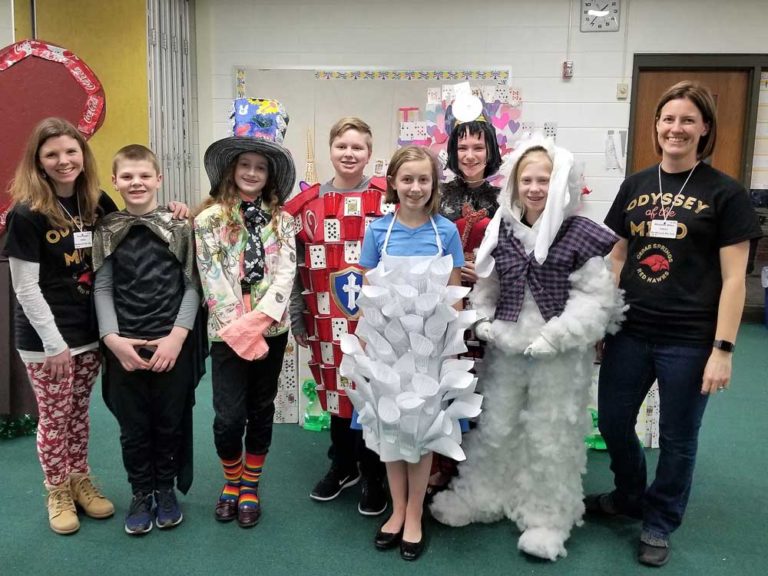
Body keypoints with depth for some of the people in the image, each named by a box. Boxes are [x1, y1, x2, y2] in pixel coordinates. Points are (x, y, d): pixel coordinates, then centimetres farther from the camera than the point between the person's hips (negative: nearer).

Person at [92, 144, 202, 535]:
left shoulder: (180, 227, 0)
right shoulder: (106, 231, 5)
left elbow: (192, 285, -2)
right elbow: (102, 288, 4)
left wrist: (177, 335, -11)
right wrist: (112, 338, -9)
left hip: (172, 345, -1)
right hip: (124, 347, 1)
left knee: (170, 423, 10)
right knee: (134, 427, 10)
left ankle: (166, 490, 31)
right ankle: (141, 494, 29)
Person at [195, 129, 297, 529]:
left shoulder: (281, 219, 6)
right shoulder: (210, 218, -1)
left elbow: (286, 273, -3)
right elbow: (212, 279, -7)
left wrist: (258, 319, -16)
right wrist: (237, 328, -13)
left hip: (272, 328, 2)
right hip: (228, 331, -2)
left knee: (261, 411, 12)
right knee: (229, 416, -3)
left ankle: (250, 487, 29)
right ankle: (231, 481, 25)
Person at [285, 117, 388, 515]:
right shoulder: (307, 203, 4)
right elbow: (295, 266, 6)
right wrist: (296, 318, 5)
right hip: (328, 322, 3)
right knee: (335, 392, 16)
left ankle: (373, 476, 26)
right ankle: (343, 466, 37)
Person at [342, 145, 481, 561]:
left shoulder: (446, 231, -3)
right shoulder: (378, 230, -1)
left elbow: (455, 296, 1)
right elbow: (368, 293, 3)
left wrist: (452, 346, -4)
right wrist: (367, 344, -2)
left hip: (430, 344, -1)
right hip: (387, 344, 1)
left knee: (422, 426, 8)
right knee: (390, 425, 11)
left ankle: (414, 515, 24)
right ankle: (397, 510, 29)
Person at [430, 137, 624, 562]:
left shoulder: (580, 235, -11)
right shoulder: (500, 231, 3)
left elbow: (596, 297, -12)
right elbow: (485, 289, 11)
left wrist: (552, 337, -18)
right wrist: (485, 325, -3)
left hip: (560, 355, -4)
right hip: (506, 349, 4)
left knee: (551, 437, 10)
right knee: (494, 428, 16)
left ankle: (548, 518, 29)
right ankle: (481, 496, 37)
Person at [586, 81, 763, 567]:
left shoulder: (725, 193, -5)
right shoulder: (635, 186, 6)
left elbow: (733, 277, -7)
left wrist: (722, 349, -11)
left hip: (689, 340, -4)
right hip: (630, 332, 4)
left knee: (678, 438, 11)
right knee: (613, 422, 14)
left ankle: (659, 524, 34)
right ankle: (630, 497, 42)